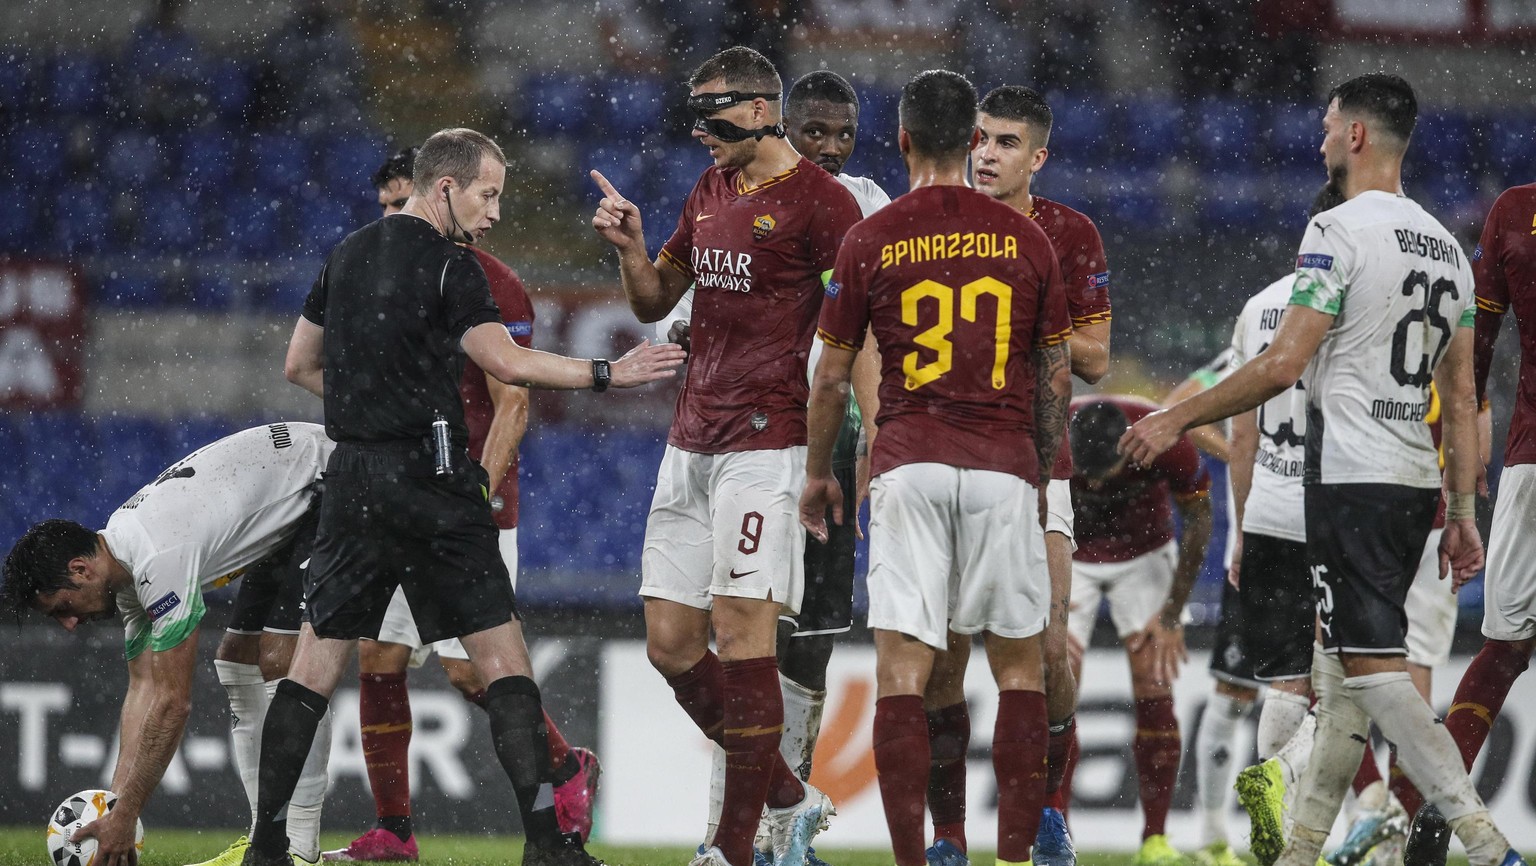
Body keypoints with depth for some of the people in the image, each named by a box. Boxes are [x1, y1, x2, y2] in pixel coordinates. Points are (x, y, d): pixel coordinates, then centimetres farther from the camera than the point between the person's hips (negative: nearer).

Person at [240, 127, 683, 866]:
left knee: (316, 660, 8)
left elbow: (299, 366, 19)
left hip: (353, 474, 6)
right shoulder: (449, 266, -8)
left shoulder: (347, 256, 13)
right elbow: (506, 363, -14)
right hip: (430, 478, -6)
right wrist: (606, 374, -8)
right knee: (500, 658, -2)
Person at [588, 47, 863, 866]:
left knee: (742, 626, -11)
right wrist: (630, 247, 5)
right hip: (691, 444, 8)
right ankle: (788, 799, 19)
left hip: (764, 443, -8)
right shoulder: (710, 193, 16)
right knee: (670, 642, 6)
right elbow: (653, 302, 24)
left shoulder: (819, 201, -8)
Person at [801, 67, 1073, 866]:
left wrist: (818, 473, 20)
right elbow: (1056, 379, 10)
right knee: (1019, 663, 11)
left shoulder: (870, 240, 1)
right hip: (1004, 467, 1)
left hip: (908, 466, -1)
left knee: (902, 669, -3)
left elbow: (832, 377, 6)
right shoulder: (1024, 239, 5)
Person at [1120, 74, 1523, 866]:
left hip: (1352, 481, -8)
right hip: (1417, 481, 8)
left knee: (1375, 668, -11)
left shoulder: (1340, 232, -11)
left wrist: (1176, 419, -8)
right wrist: (1462, 516, 17)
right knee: (1340, 666, 15)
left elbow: (1282, 365, -17)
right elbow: (1460, 398, 14)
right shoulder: (1445, 246, 14)